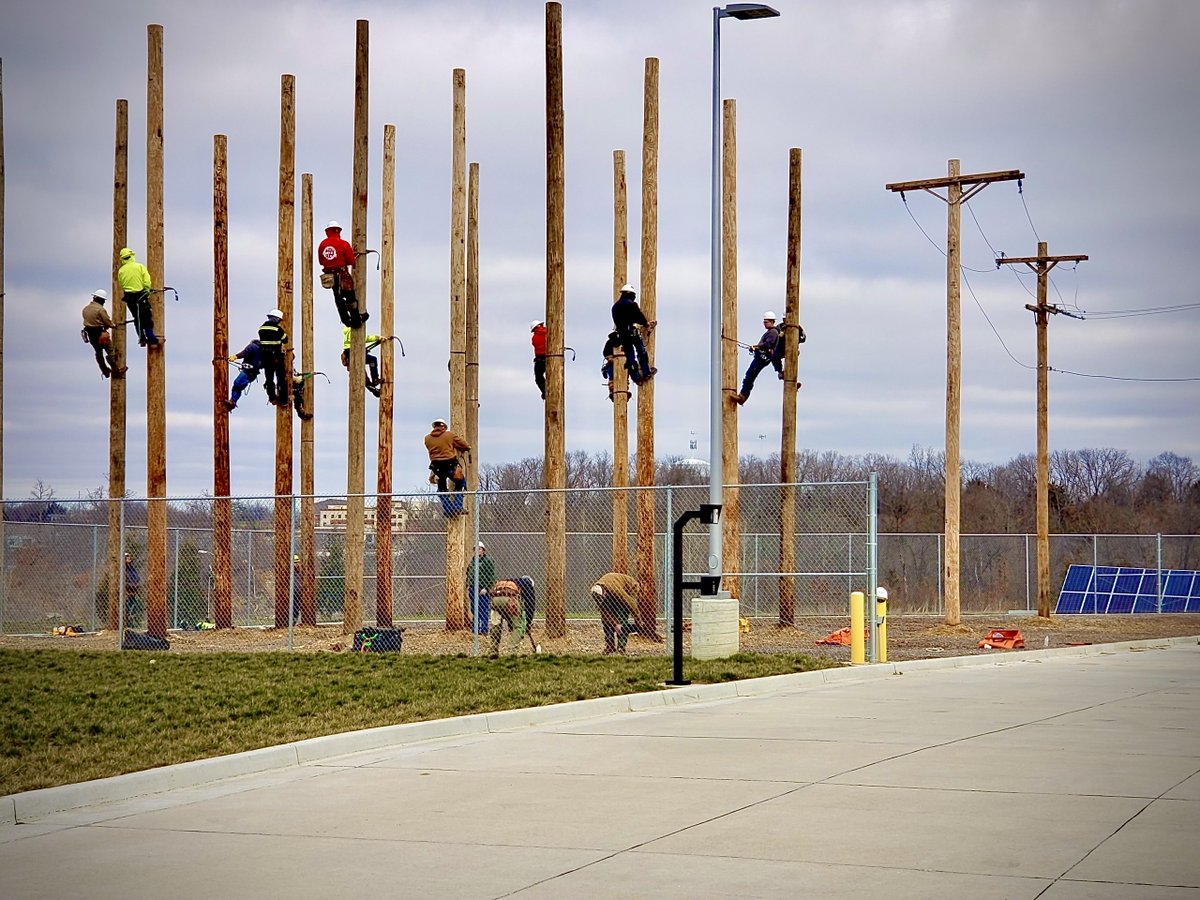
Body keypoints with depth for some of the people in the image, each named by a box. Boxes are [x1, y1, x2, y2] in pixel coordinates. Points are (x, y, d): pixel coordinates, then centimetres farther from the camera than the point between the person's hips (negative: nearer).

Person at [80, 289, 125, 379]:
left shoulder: (85, 309, 9)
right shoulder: (100, 309, -16)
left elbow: (87, 321, 9)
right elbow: (108, 323, -15)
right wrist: (113, 325, 8)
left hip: (90, 334, 8)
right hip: (100, 333, -8)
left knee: (98, 352, 18)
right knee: (110, 351, 1)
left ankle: (105, 371, 26)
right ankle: (116, 371, 3)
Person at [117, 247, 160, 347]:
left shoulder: (121, 271, 2)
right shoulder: (140, 266, -7)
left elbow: (122, 285, 4)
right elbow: (147, 282, -11)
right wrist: (147, 292, 3)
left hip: (129, 297, 4)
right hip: (141, 295, -4)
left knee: (137, 318, 15)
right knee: (147, 317, 2)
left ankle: (142, 338, 15)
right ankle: (150, 337, -4)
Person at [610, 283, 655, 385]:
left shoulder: (615, 306, 14)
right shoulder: (631, 304, -6)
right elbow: (640, 316, -6)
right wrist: (646, 324, 13)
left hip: (621, 334, 5)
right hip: (633, 331, -5)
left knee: (629, 355, 6)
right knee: (641, 351, 7)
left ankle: (636, 377, 6)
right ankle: (646, 372, 6)